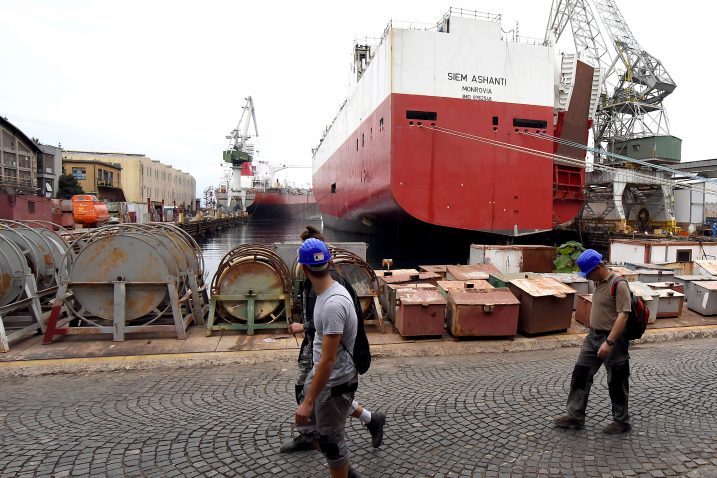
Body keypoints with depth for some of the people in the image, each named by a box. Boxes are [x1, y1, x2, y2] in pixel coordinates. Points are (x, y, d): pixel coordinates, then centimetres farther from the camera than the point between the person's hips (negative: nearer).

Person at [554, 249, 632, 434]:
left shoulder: (618, 284, -20)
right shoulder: (598, 282, 8)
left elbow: (623, 315, -25)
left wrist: (609, 342, -28)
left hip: (613, 339, -9)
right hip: (593, 336, 9)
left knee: (616, 382, 7)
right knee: (580, 374, 8)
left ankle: (621, 421, 26)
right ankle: (575, 416, 16)